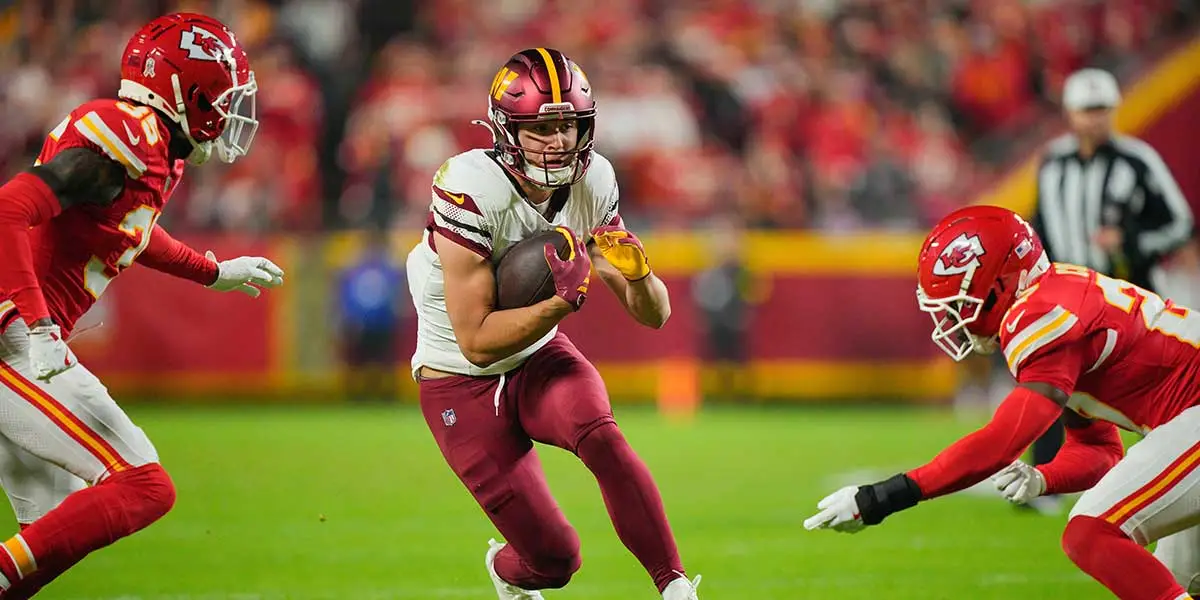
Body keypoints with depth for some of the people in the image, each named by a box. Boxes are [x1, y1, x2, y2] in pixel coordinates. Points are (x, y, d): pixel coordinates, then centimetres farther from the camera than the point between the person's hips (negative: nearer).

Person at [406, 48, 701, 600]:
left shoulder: (592, 182, -11)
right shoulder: (471, 192, -28)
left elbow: (654, 315, -5)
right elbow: (477, 342, -27)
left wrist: (637, 271, -27)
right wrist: (564, 300, -37)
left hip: (538, 358, 4)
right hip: (461, 384, -4)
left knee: (601, 437, -32)